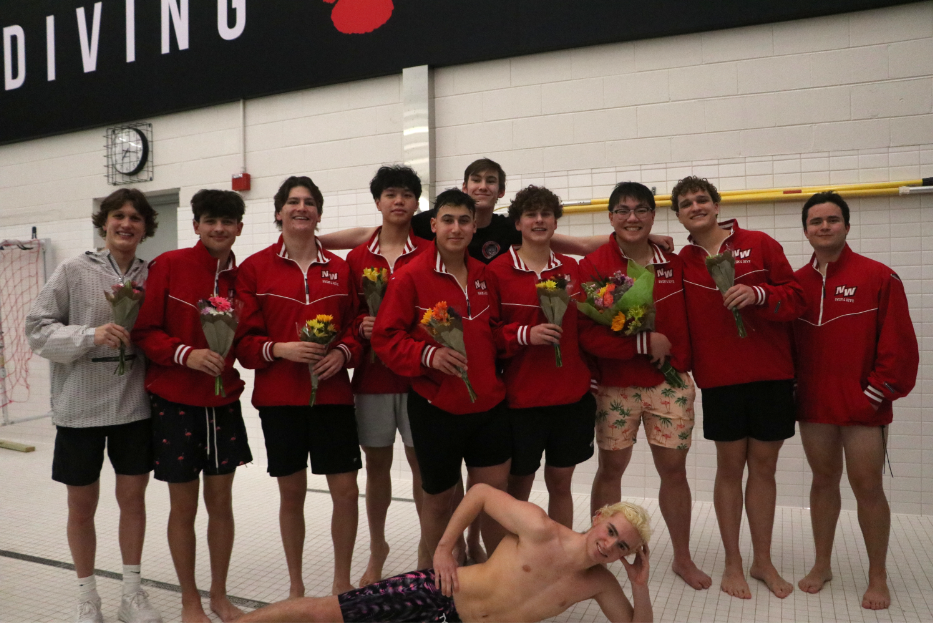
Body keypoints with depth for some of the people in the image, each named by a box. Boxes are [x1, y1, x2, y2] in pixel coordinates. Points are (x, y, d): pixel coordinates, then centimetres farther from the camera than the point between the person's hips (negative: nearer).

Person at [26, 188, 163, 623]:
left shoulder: (152, 277, 2)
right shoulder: (73, 272, -6)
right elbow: (38, 330, -7)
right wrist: (90, 335, -21)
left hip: (135, 406, 2)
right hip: (80, 407, -2)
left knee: (133, 497, 11)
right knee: (82, 505, 11)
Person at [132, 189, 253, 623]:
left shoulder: (241, 277, 3)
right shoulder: (168, 266, -8)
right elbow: (144, 331, -8)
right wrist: (185, 353, -22)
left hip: (224, 404, 3)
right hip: (175, 404, -3)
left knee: (221, 500, 11)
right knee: (183, 505, 8)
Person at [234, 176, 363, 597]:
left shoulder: (339, 268, 6)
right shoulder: (254, 268, 1)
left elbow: (355, 327, 11)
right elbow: (244, 340, -1)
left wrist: (343, 352, -9)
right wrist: (280, 349, -19)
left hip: (333, 395, 2)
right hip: (279, 397, -1)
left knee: (346, 491, 2)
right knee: (291, 492, 10)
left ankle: (342, 581, 24)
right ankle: (295, 585, 30)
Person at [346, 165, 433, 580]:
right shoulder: (357, 258, 9)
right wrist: (363, 327, -9)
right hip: (372, 372, 2)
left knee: (422, 461, 3)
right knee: (376, 462, 11)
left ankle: (429, 546, 21)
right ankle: (377, 549, 29)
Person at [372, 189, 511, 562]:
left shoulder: (483, 274, 7)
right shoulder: (410, 276, -9)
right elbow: (385, 338, -11)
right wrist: (428, 355, -25)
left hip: (487, 402, 4)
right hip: (435, 406, -4)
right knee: (439, 499, 11)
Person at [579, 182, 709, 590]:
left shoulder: (673, 264, 4)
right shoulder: (593, 266, -8)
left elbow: (684, 323, 10)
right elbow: (587, 333, -16)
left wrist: (682, 361, -5)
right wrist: (645, 342, -18)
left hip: (670, 382, 3)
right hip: (615, 385, -3)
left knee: (673, 467, 9)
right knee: (610, 468, 9)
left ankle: (683, 558, 28)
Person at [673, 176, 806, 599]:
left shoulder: (760, 244, 0)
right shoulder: (682, 262, 4)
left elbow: (795, 297, -4)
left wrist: (758, 294, -20)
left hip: (772, 375, 0)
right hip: (719, 379, 0)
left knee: (764, 467, 10)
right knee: (730, 468, 7)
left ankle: (762, 561, 26)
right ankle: (733, 563, 22)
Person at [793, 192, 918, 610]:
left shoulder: (879, 277, -6)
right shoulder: (797, 282, 6)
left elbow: (899, 344, -7)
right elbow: (785, 337, 10)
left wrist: (875, 394, -9)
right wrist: (793, 387, 2)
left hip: (862, 404, -4)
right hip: (813, 404, 4)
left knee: (867, 486, 3)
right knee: (823, 480, 14)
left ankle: (877, 577, 21)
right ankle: (822, 565, 28)